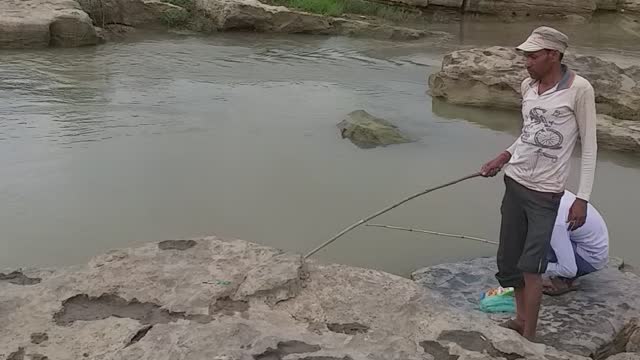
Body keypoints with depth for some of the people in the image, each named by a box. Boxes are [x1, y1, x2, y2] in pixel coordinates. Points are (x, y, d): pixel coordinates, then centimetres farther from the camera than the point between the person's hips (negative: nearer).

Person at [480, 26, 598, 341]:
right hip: (514, 182, 6)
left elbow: (589, 146, -8)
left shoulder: (579, 89, -12)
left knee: (531, 266, -10)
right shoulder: (527, 86, 5)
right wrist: (503, 157, 2)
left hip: (546, 191, -6)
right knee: (508, 260, 10)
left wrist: (582, 198, -11)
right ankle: (521, 317, 30)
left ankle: (529, 337, 3)